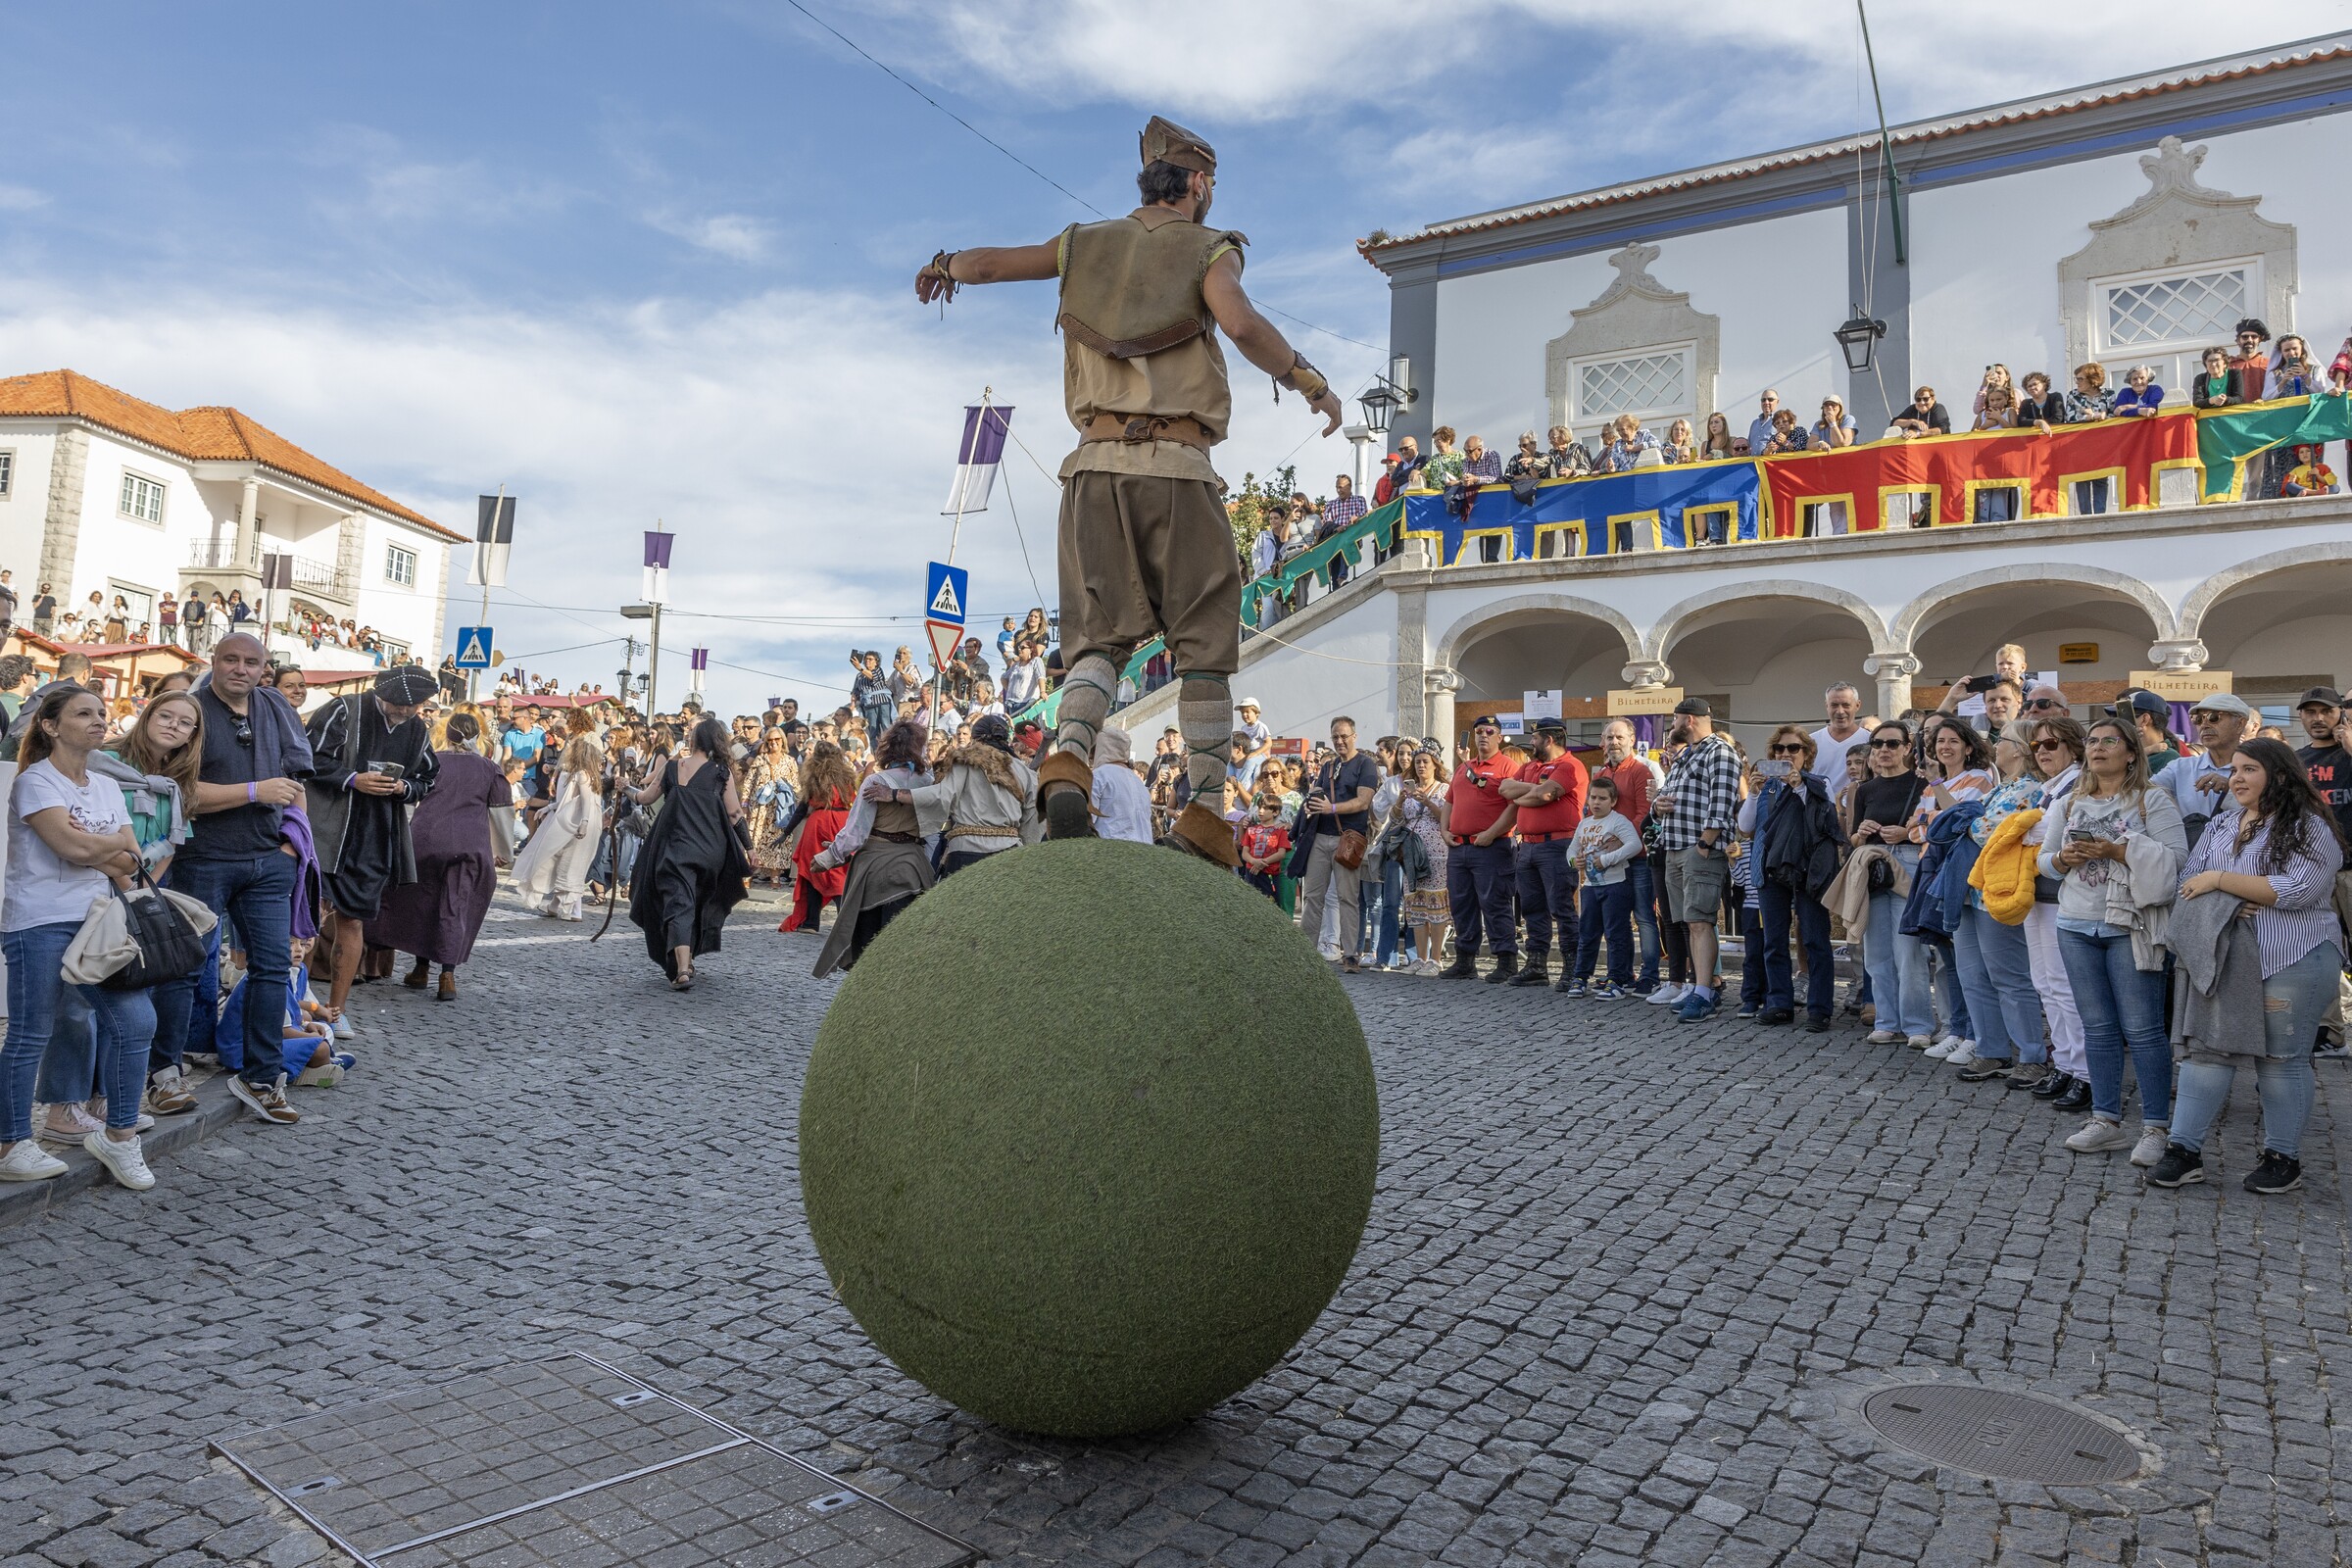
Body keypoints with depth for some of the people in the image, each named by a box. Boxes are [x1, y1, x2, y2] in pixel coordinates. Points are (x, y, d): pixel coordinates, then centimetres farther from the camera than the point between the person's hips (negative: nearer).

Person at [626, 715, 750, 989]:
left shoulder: (672, 766, 3)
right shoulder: (721, 772, 0)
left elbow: (646, 798, 15)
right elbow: (734, 813, -1)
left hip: (674, 847, -1)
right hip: (710, 850, 1)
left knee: (678, 904, -6)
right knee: (698, 903, 20)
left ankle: (682, 968, -23)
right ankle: (687, 958, 28)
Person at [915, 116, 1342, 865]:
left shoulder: (1088, 243, 18)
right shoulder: (1210, 248, 7)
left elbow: (989, 262, 22)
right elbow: (1241, 323, -13)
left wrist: (944, 268, 44)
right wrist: (1311, 384, -1)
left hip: (1096, 463, 3)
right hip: (1176, 465, -3)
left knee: (1099, 630, 3)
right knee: (1203, 639, 3)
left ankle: (1069, 757, -24)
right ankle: (1204, 808, -2)